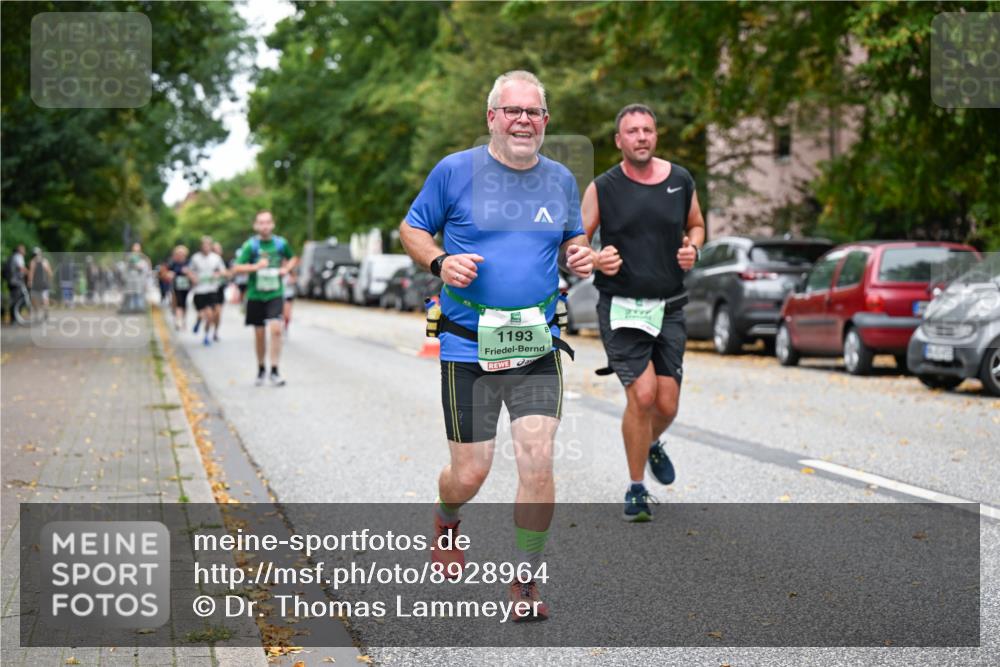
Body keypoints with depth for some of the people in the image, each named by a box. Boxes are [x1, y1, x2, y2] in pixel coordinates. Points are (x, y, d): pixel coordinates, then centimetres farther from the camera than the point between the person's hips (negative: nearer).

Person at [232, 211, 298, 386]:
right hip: (255, 295, 0)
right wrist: (256, 266, -24)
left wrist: (287, 268, -1)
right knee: (259, 334, 8)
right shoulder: (250, 245, -6)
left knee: (276, 329, -17)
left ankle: (274, 371, -12)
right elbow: (237, 268, -11)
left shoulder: (281, 243, 0)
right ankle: (260, 369, 28)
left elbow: (293, 259, 20)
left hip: (275, 294, 0)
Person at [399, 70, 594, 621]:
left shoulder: (560, 180, 8)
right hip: (468, 348, -2)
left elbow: (572, 240, 22)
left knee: (537, 461, -11)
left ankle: (525, 583, 6)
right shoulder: (455, 171, -3)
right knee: (470, 474, 2)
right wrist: (439, 262, -14)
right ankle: (446, 522, 40)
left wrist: (581, 257, -2)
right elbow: (411, 229, 6)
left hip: (537, 347, 2)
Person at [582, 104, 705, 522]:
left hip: (669, 307, 3)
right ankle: (636, 489, 2)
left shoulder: (680, 181, 5)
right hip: (621, 307, -3)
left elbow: (696, 225, 21)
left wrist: (692, 248, -1)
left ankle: (651, 445, 40)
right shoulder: (602, 188, -4)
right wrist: (596, 260, -20)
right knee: (642, 394, -17)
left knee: (667, 404, 2)